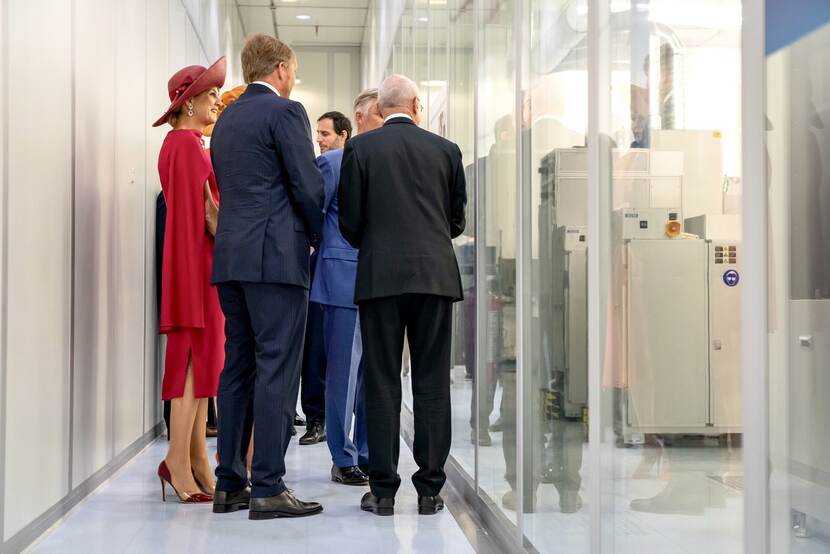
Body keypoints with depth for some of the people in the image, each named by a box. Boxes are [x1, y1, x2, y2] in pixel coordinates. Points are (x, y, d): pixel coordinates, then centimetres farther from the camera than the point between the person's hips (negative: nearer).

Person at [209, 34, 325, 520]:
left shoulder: (226, 119, 18)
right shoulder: (285, 112, -6)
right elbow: (307, 185, -11)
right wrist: (317, 234, 7)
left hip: (232, 257, 8)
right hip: (277, 255, -8)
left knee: (238, 368, 10)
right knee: (277, 370, -6)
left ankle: (230, 484, 13)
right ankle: (268, 488, -5)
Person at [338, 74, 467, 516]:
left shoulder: (359, 148, 2)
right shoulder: (445, 149, 7)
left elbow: (350, 220, 0)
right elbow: (457, 220, 11)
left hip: (380, 276, -1)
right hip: (436, 274, 1)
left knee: (381, 384, 3)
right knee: (432, 383, 5)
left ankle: (383, 491, 6)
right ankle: (429, 489, 8)